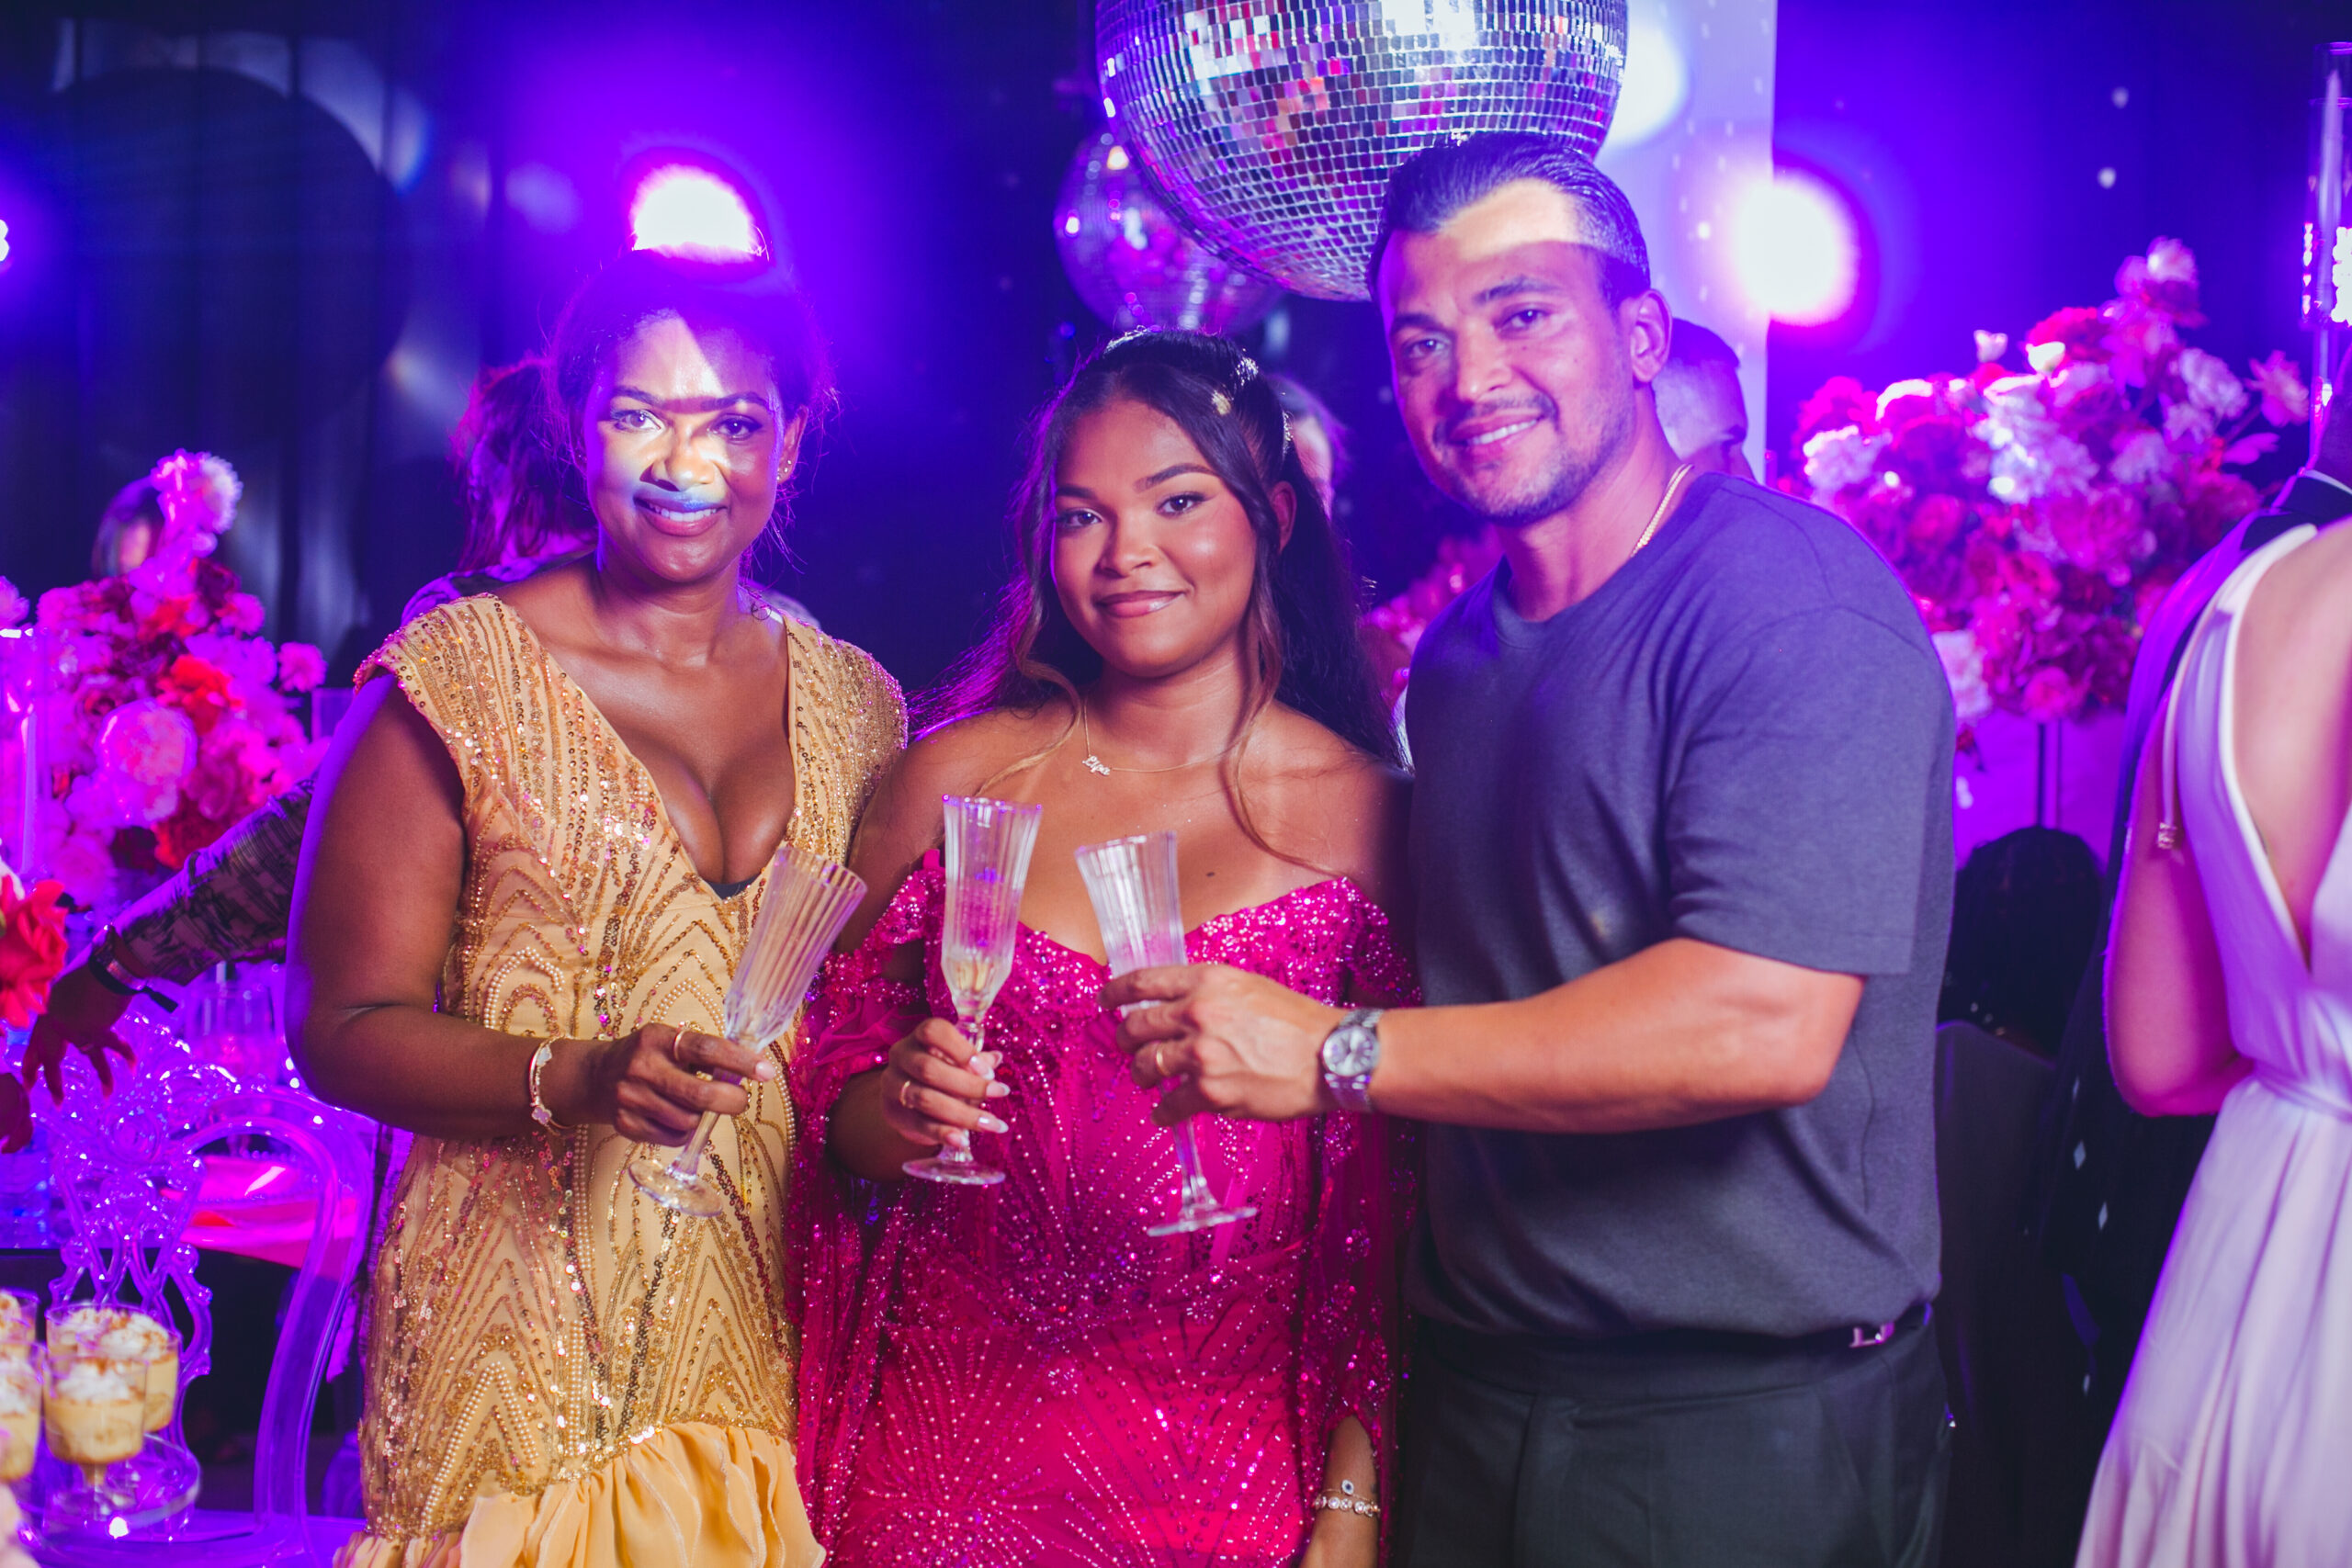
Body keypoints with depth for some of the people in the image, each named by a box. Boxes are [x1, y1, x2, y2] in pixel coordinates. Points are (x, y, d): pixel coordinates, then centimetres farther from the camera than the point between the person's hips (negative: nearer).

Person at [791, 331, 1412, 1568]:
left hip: (1235, 1455, -1)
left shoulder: (1364, 813, -3)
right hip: (954, 1447, 1)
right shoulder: (957, 774, 1)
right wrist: (901, 1113, -13)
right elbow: (833, 1094, 8)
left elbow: (1389, 1208, -1)